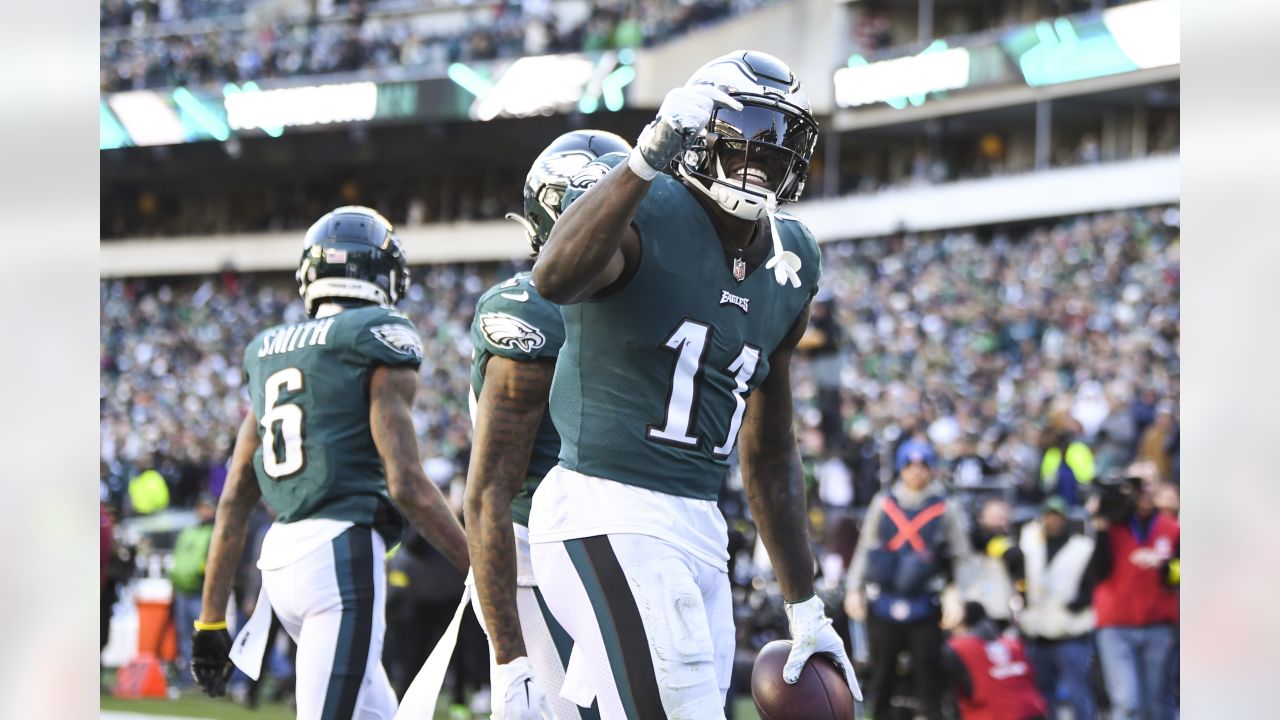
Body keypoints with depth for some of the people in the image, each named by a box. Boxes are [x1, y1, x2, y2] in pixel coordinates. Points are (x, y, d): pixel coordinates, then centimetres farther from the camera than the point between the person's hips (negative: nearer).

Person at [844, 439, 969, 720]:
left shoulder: (944, 509, 3)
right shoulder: (883, 504, 8)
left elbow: (959, 557, 5)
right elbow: (865, 548, 13)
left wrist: (954, 596, -6)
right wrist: (854, 589, 7)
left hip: (924, 606, -2)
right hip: (883, 601, 2)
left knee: (928, 674, -3)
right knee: (882, 674, 7)